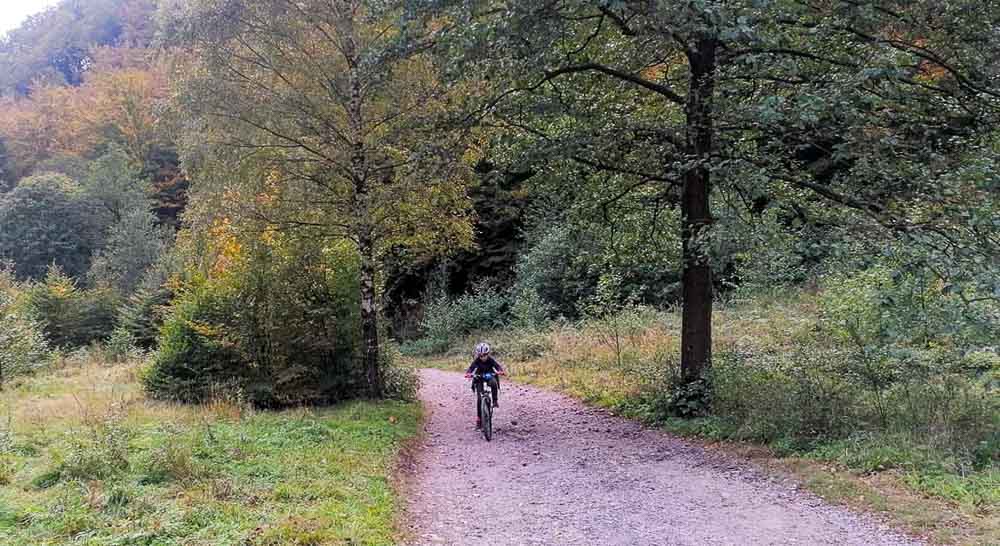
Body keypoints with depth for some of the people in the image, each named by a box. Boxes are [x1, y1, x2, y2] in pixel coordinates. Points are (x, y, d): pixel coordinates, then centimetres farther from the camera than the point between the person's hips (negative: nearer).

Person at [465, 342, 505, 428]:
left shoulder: (491, 359, -19)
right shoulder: (476, 360, -18)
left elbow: (499, 367, -30)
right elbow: (470, 368, -30)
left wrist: (501, 371, -53)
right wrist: (468, 374, -52)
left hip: (490, 376, -1)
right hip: (479, 378, 1)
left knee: (493, 383, -38)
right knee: (479, 398, -8)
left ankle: (495, 401, -23)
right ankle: (479, 419, -2)